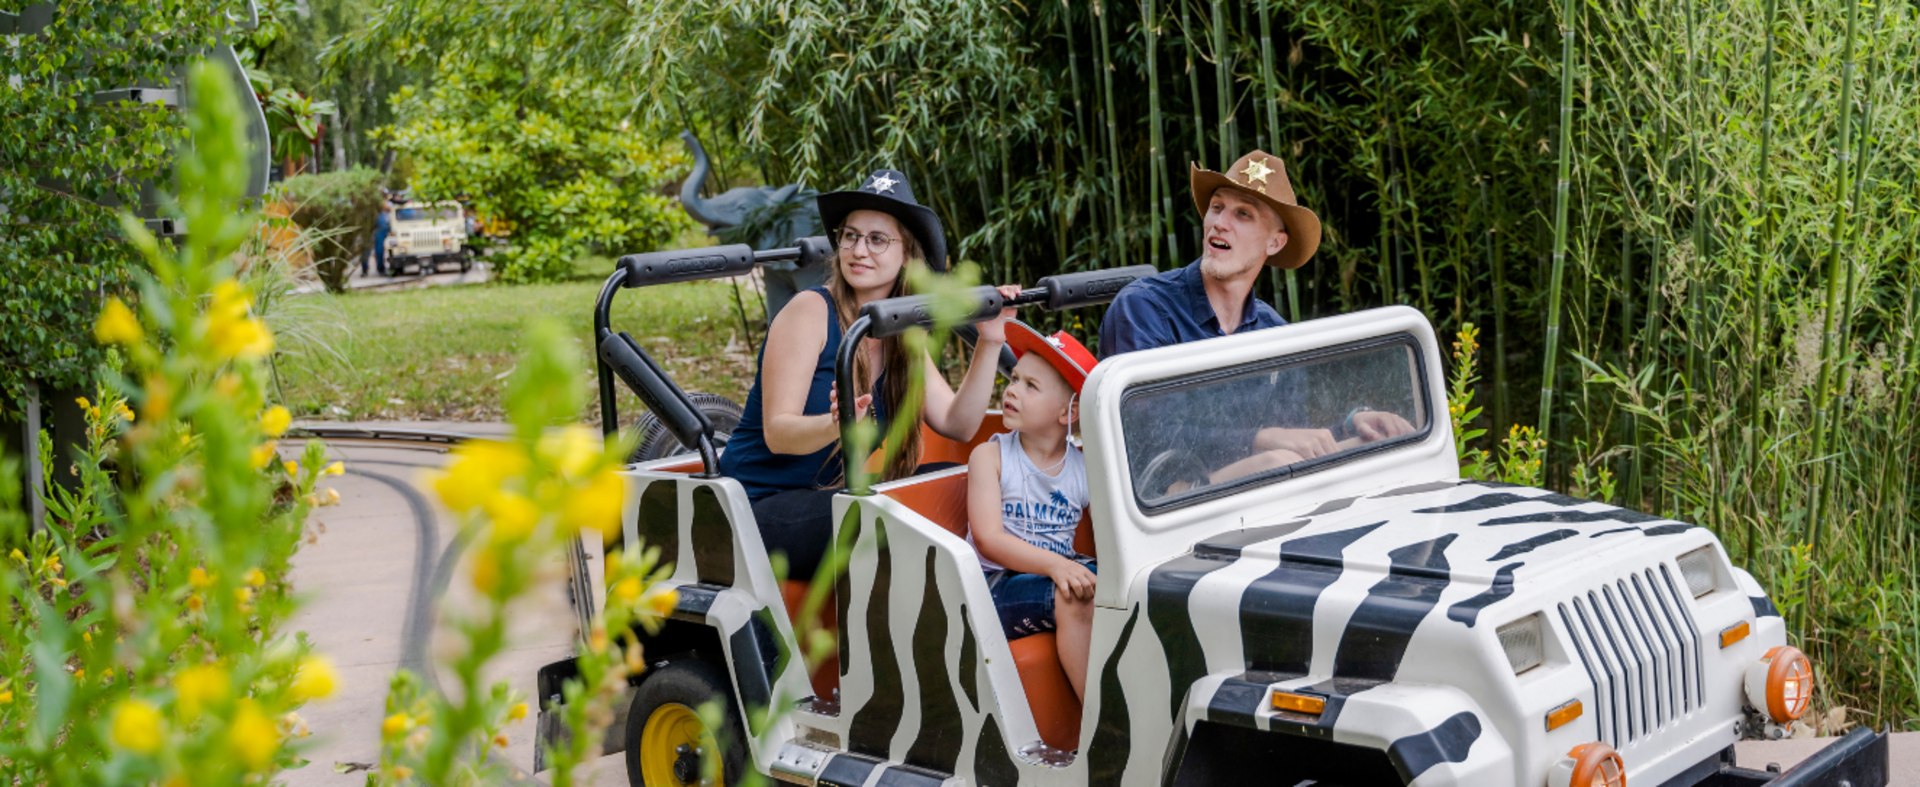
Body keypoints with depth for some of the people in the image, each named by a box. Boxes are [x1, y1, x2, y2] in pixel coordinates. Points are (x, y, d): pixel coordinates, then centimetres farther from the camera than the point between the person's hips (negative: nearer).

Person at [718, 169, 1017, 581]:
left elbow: (957, 424, 2)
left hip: (826, 501, 7)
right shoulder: (811, 311, -11)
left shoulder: (901, 340, 9)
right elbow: (776, 433, -18)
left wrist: (989, 343, -7)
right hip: (760, 507, -7)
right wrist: (835, 426, -39)